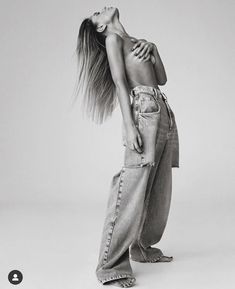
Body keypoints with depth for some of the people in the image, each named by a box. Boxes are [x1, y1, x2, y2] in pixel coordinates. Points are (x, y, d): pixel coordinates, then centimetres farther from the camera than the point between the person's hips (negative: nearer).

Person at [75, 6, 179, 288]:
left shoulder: (138, 42, 26)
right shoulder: (113, 39, 5)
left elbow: (162, 78, 21)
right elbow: (120, 82, -7)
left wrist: (153, 49, 8)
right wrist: (129, 126, -17)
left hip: (163, 110, 8)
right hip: (143, 109, -8)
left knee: (159, 189, 8)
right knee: (133, 189, -15)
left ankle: (143, 248, 22)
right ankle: (111, 265, -12)